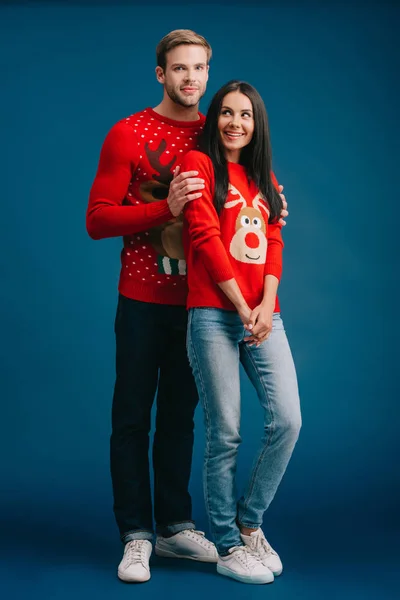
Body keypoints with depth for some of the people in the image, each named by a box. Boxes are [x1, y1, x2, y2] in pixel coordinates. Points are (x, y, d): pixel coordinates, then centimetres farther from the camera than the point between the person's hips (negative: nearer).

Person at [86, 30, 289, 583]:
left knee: (180, 413, 11)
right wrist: (165, 207, -22)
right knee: (133, 415, 2)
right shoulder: (128, 134, -4)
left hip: (198, 299, 4)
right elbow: (97, 220, -9)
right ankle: (136, 536, 10)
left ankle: (175, 526, 22)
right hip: (143, 298, -4)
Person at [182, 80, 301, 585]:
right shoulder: (199, 164, 4)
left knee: (287, 420, -5)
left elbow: (273, 244, 11)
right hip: (214, 315, -5)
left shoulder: (264, 179, 21)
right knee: (224, 434, -3)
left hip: (264, 316, 5)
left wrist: (266, 306, -6)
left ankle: (249, 523, 15)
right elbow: (205, 237, -6)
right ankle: (227, 547, 10)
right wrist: (242, 306, -9)